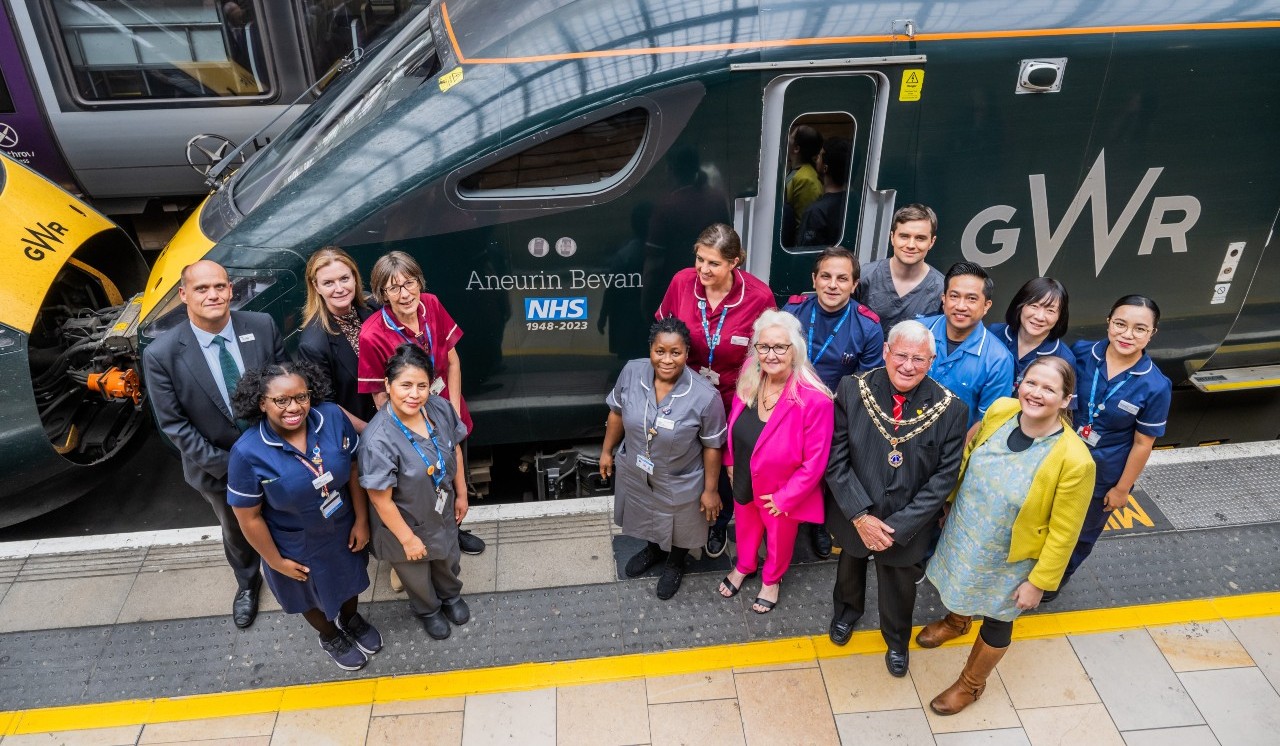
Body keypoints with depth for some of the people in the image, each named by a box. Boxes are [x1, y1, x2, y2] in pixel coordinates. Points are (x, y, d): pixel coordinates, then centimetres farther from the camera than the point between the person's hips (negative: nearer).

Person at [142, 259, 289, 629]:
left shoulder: (262, 326, -17)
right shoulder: (161, 354, -22)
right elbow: (173, 424, -16)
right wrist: (224, 464, -18)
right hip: (219, 466, -1)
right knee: (236, 532, 25)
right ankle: (247, 583, 56)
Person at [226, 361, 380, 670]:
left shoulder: (333, 417, -24)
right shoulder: (248, 453, -31)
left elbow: (354, 468, -11)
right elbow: (248, 517, -19)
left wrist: (361, 520, -6)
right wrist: (275, 560, -11)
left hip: (343, 529, 3)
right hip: (297, 546, -2)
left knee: (349, 579, 31)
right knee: (314, 595, 27)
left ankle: (351, 619, 65)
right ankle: (330, 637, 60)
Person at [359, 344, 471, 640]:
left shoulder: (440, 408, -21)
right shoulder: (378, 440, -37)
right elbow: (381, 500, -26)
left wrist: (461, 493, 7)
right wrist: (408, 538, -17)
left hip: (442, 512, 5)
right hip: (405, 523, -4)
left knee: (448, 561, 33)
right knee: (417, 577, 27)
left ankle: (451, 595, 66)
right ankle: (427, 610, 59)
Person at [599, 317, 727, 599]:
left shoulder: (705, 396, -32)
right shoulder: (631, 372, -22)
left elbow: (712, 446, -18)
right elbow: (617, 413, -3)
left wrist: (710, 490, -10)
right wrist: (607, 451, 6)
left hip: (680, 484, -3)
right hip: (635, 473, 3)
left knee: (678, 529, 26)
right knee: (649, 518, 33)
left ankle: (675, 564, 59)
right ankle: (653, 549, 66)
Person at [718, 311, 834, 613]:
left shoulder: (814, 400, -34)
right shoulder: (749, 377, -18)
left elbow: (814, 463, -25)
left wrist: (784, 498, -17)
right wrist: (731, 461, 7)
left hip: (781, 491, -4)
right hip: (745, 481, 4)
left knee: (779, 540, 26)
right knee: (746, 528, 32)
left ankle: (772, 579, 57)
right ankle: (744, 566, 62)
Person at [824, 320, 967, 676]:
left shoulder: (950, 410, -20)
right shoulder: (852, 390, -20)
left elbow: (943, 478, -16)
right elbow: (836, 459, -16)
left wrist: (897, 527, -20)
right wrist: (860, 516, -21)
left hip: (906, 526, 0)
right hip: (854, 517, 1)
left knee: (899, 586, 25)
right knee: (850, 563, 31)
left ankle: (897, 640, 58)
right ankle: (847, 608, 65)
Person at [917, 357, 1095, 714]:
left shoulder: (1074, 460, -32)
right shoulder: (999, 410, -18)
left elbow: (1063, 533, -21)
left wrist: (1039, 582, -13)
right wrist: (950, 500, 11)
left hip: (1008, 560, -4)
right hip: (961, 534, 5)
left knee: (997, 617, 22)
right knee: (960, 588, 32)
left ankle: (971, 684, 48)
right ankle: (956, 621, 68)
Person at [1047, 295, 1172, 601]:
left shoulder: (1155, 386, -23)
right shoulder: (1081, 353, -16)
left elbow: (1142, 444, -14)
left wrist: (1122, 488, -7)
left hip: (1102, 477, -2)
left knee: (1081, 535, 24)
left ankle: (1057, 579, 52)